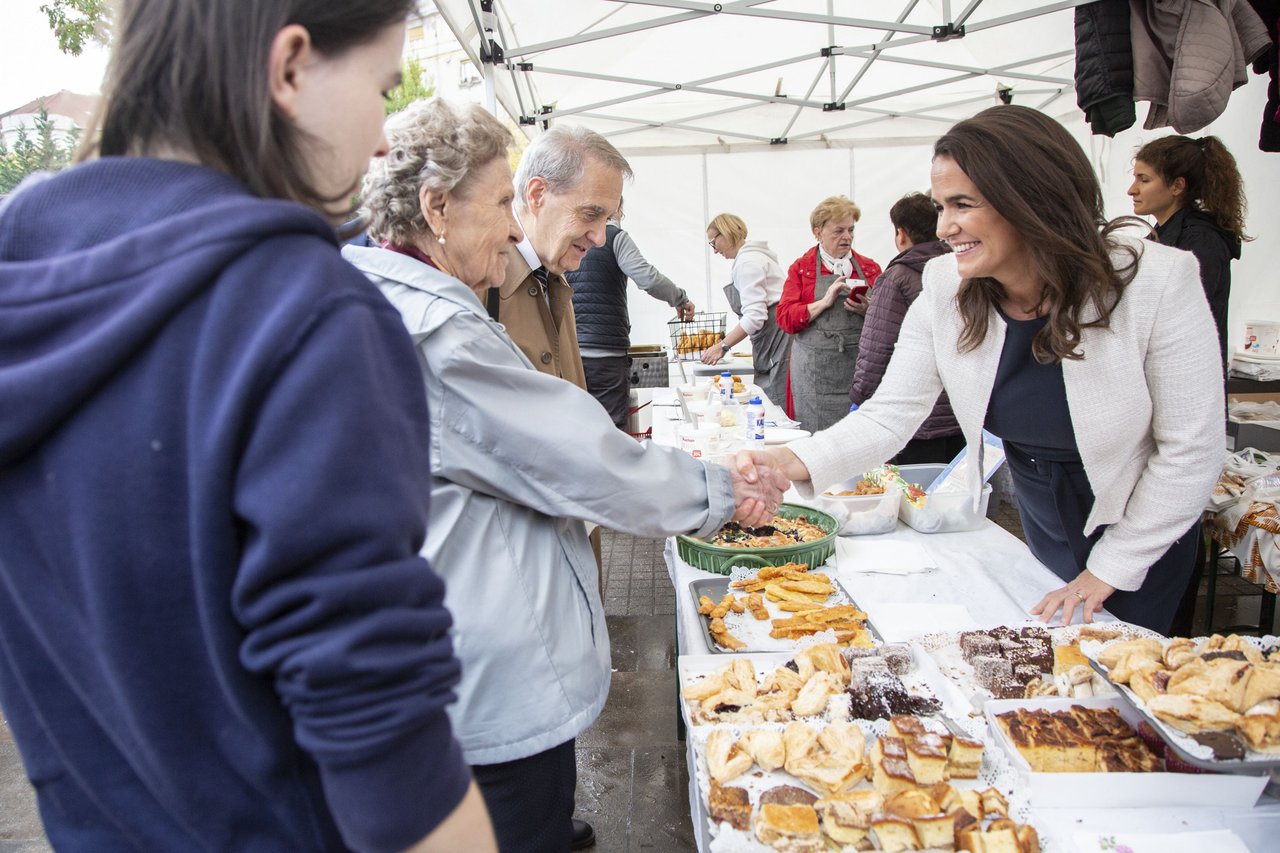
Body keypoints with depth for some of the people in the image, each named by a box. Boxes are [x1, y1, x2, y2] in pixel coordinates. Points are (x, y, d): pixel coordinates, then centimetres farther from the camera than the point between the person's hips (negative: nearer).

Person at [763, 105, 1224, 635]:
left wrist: (1110, 569, -14)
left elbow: (1191, 452, -18)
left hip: (1146, 532, -3)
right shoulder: (946, 289, -18)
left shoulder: (1158, 283, -26)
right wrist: (792, 464, -37)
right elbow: (888, 417, -19)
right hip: (1041, 525, 4)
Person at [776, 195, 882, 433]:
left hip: (859, 368, 2)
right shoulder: (801, 267, 8)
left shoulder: (870, 268, 13)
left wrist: (870, 311, -10)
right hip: (815, 372, -2)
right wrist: (825, 302, -13)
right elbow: (785, 318, -3)